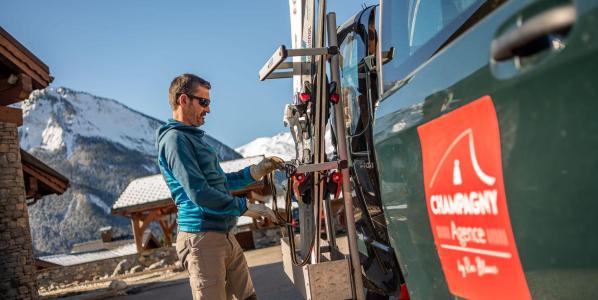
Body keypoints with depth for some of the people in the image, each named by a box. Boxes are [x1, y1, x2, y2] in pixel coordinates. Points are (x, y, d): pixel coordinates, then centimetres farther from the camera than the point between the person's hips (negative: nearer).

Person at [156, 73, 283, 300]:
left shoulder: (194, 137, 20)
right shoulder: (175, 138, -13)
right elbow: (199, 193, -21)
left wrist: (256, 171, 17)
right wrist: (245, 207, -14)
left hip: (224, 236, 10)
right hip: (201, 238, -10)